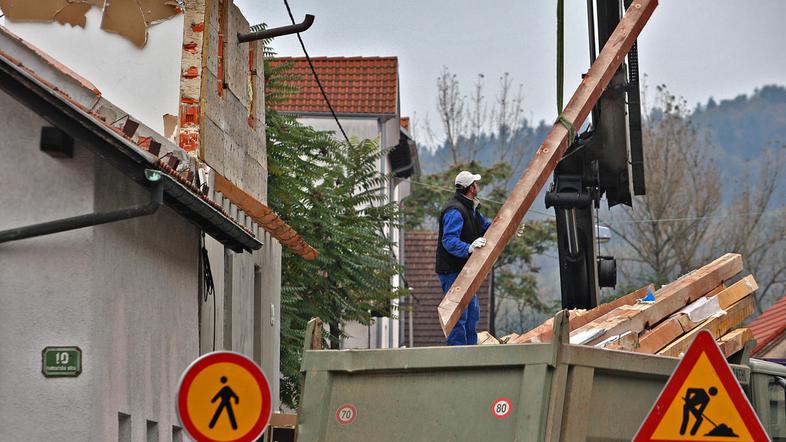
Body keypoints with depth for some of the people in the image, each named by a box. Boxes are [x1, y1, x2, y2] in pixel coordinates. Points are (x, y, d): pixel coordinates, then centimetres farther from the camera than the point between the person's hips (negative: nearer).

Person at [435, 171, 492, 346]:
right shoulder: (454, 211, -20)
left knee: (472, 311, 18)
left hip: (464, 271, 11)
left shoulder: (470, 208, 14)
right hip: (451, 272, -11)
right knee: (459, 314, -11)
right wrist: (468, 248, -42)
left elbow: (485, 225, 27)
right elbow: (449, 241, -28)